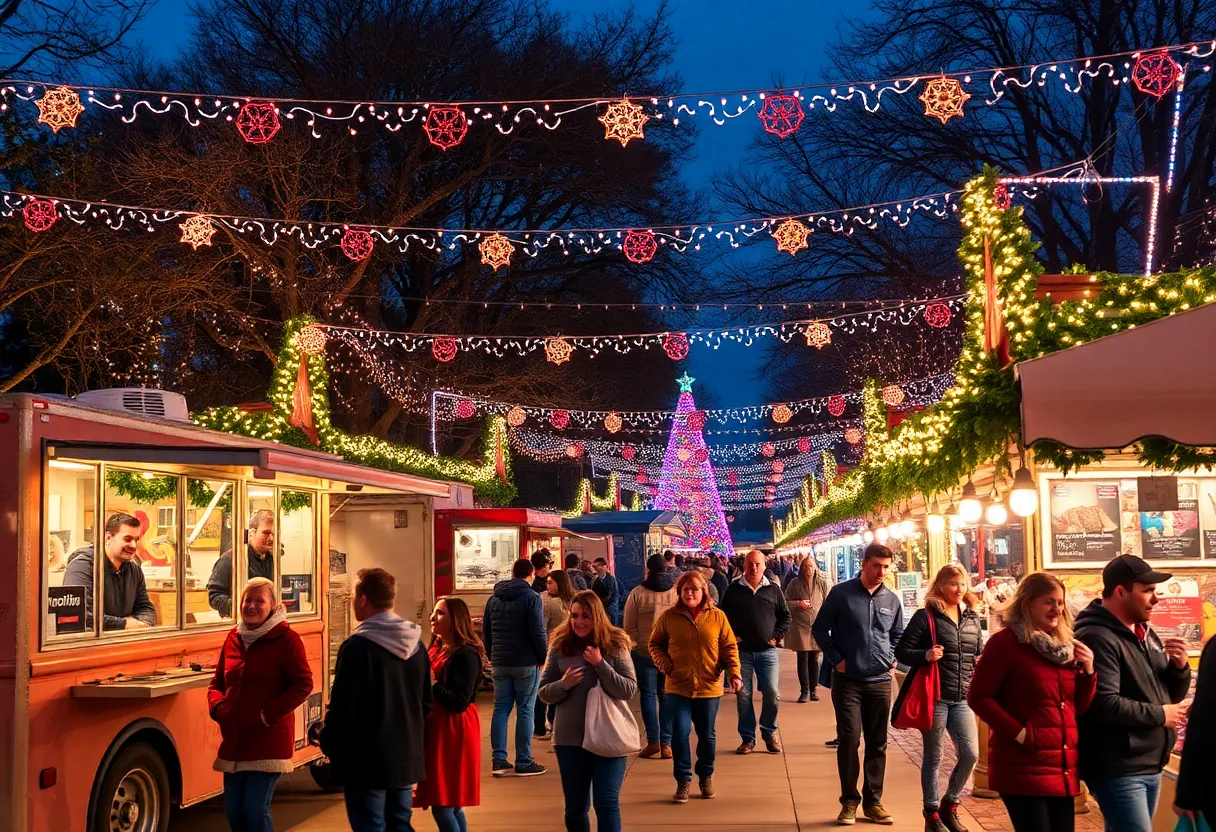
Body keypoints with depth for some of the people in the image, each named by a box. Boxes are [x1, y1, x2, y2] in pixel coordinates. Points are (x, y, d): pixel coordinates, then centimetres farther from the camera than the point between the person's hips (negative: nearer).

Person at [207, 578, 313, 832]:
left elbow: (303, 684, -11)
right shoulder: (233, 638, 10)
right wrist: (217, 706, -3)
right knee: (232, 809, 10)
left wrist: (270, 714, -17)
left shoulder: (286, 639, -7)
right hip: (234, 740, 6)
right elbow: (217, 682, 18)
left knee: (256, 809, -9)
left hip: (268, 741, -6)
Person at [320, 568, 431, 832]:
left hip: (366, 760, -6)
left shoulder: (357, 647, -16)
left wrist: (328, 743, 1)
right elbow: (425, 704, 13)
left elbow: (342, 707, -15)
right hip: (406, 757, 6)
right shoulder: (416, 644, 6)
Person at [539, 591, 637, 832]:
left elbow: (629, 690, -9)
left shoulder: (615, 645, -4)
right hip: (569, 738, 2)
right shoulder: (560, 646, 1)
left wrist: (600, 664, -19)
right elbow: (544, 693, 4)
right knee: (575, 808, 13)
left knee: (607, 804, -7)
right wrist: (563, 684, -17)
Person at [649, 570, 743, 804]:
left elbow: (730, 647, 2)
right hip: (678, 687, -1)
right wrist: (665, 665, -8)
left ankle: (706, 777, 32)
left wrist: (735, 673, -11)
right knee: (679, 734, -5)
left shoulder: (717, 617, 0)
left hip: (709, 688, 1)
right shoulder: (669, 617, -1)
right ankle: (683, 780, 11)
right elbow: (655, 644, 8)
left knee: (707, 735, 12)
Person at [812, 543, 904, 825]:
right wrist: (836, 659, -5)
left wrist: (892, 658, 6)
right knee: (849, 740, -6)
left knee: (877, 743, 8)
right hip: (848, 680, -3)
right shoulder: (841, 593, -6)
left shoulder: (892, 600, 5)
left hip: (880, 682, 4)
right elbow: (819, 629, 0)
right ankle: (849, 801, 6)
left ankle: (873, 801, 18)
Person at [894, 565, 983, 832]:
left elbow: (979, 653, 23)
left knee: (970, 753, -3)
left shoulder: (971, 618, 10)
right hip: (934, 697, -5)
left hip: (962, 699, 5)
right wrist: (925, 655, -24)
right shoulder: (926, 616, -7)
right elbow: (901, 651, -7)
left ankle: (949, 805, 19)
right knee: (932, 758, 5)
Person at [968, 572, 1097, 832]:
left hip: (1063, 768, 7)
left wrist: (1088, 671, -1)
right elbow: (978, 697, -12)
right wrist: (1018, 732, -18)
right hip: (1022, 769, -7)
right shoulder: (1004, 642, -8)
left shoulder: (1065, 646, 13)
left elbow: (1078, 709, 15)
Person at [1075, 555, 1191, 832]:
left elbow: (1172, 695, 20)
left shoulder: (1146, 634, 15)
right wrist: (1160, 715, -15)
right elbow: (1104, 704, -27)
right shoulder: (1097, 638, -17)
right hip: (1118, 769, -9)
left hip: (1151, 766, 9)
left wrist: (1179, 667, -2)